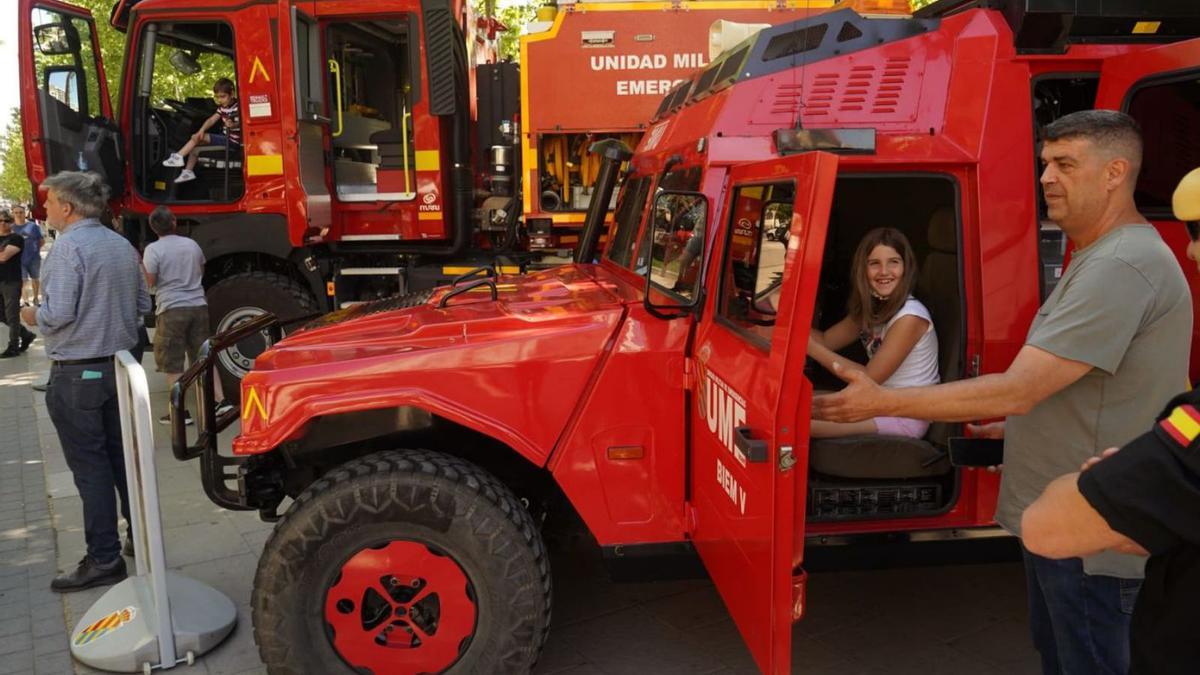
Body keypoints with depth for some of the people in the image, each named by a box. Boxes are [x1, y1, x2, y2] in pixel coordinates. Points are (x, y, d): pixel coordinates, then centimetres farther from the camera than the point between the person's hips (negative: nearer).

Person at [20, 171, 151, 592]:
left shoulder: (68, 247, -16)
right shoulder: (122, 245, 8)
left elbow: (58, 314, -21)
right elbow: (143, 305, 13)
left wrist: (33, 317, -2)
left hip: (77, 374, -8)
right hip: (119, 365, 8)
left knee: (90, 467, -1)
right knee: (122, 457, 16)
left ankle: (104, 560, 4)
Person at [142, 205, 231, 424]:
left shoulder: (153, 249, -7)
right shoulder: (192, 244, 9)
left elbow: (149, 281, -6)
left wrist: (139, 265, 11)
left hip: (172, 310, -5)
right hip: (198, 306, 5)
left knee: (172, 364, 2)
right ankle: (220, 401, 8)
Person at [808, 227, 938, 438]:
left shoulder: (909, 316, -20)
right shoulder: (871, 308, 6)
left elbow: (869, 377, -19)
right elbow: (825, 340, 3)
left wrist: (811, 347, -22)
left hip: (907, 415, -8)